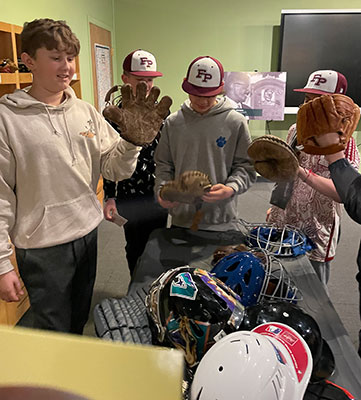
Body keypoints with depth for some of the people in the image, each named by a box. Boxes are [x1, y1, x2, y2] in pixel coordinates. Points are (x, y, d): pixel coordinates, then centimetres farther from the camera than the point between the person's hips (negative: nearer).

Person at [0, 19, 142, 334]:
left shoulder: (86, 112, 3)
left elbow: (115, 170, 2)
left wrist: (132, 139, -17)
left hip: (88, 235, 5)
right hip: (42, 248, -4)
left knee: (79, 323, 24)